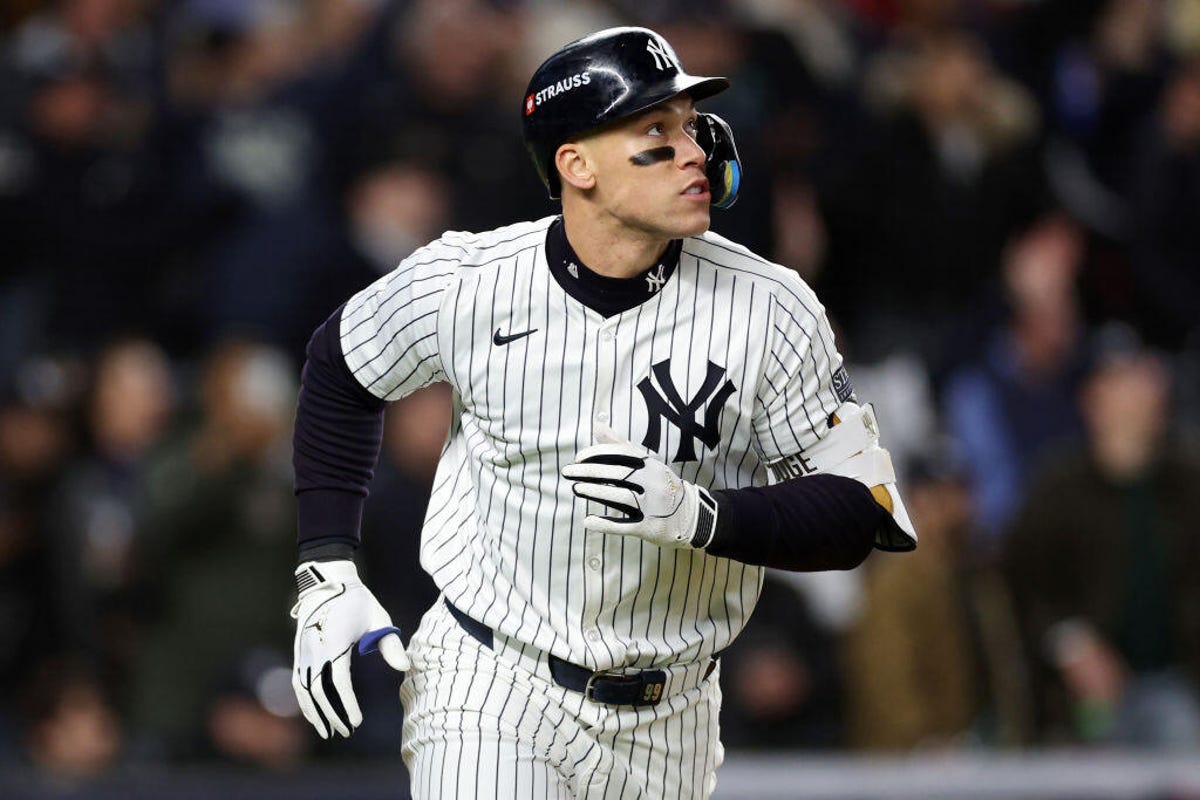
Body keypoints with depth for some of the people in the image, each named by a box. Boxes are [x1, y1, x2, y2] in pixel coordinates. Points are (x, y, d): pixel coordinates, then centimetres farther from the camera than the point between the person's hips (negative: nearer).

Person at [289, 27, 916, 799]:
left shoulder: (771, 312, -11)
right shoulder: (462, 285, -10)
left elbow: (859, 511, -10)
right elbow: (339, 367, 9)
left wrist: (698, 514, -27)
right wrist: (326, 572, 2)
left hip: (666, 726, 2)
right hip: (490, 694, -2)